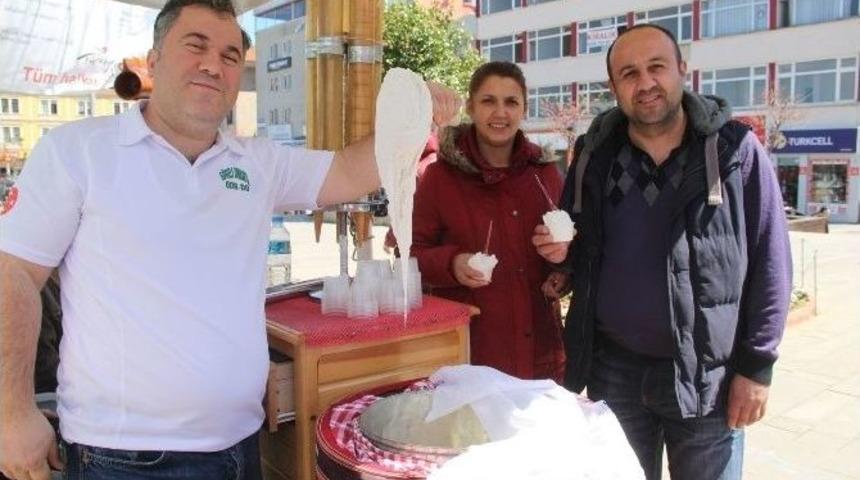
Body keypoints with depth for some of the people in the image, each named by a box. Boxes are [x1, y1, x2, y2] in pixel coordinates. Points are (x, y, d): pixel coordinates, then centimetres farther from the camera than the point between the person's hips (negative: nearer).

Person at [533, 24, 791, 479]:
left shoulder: (735, 150, -7)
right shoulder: (595, 155, 1)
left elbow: (769, 265, -6)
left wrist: (756, 365, -8)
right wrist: (563, 254, -10)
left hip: (706, 372, -2)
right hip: (613, 368, 3)